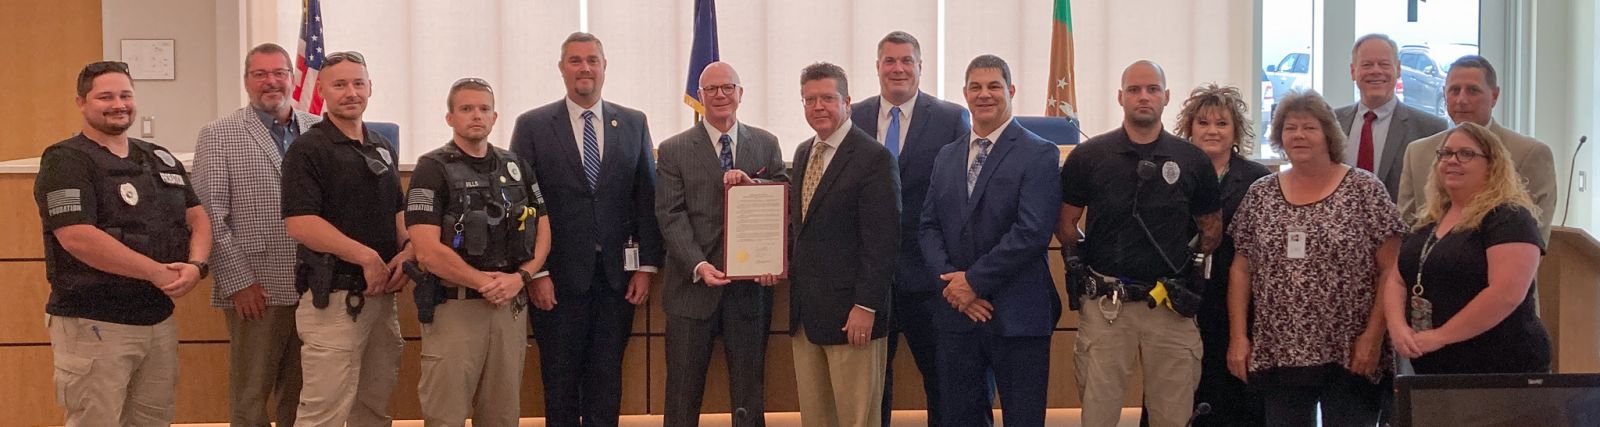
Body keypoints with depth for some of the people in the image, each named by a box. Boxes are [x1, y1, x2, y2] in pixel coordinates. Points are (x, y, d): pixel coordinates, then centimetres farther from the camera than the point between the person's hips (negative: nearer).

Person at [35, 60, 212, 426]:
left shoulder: (162, 159, 14)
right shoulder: (66, 161, -7)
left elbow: (198, 217, 13)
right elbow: (77, 237, -19)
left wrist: (196, 265, -9)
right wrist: (158, 272, -18)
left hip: (160, 319, 6)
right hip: (93, 325, -6)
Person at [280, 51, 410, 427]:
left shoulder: (383, 147, 16)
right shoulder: (308, 149, -7)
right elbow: (300, 224, -16)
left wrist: (407, 250, 1)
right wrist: (366, 257, -17)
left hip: (382, 293, 7)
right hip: (333, 296, -7)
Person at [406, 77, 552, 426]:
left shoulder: (516, 167, 13)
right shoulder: (433, 169, -4)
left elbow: (543, 228, 10)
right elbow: (428, 251, -13)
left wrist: (521, 276, -6)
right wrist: (484, 282, -14)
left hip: (512, 304, 5)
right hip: (454, 306, -5)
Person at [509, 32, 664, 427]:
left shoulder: (634, 124, 8)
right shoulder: (532, 126, 0)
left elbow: (647, 199, 7)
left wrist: (647, 265, 2)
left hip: (617, 275, 2)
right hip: (558, 276, -2)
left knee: (607, 381, 8)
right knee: (561, 381, 8)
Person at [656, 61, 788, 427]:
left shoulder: (766, 144, 9)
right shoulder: (674, 150, 2)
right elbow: (671, 215, -5)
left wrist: (751, 183, -15)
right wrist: (698, 266, -18)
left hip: (750, 285, 2)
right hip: (693, 286, -1)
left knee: (749, 393, 9)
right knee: (683, 395, 5)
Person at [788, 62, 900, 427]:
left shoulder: (874, 158, -11)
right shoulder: (803, 153, 14)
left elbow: (882, 241, -15)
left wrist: (866, 306, -18)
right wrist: (786, 261, 4)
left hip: (849, 312, -7)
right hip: (804, 312, 7)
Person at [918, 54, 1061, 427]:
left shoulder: (1039, 155, -5)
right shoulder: (947, 156, 14)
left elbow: (1032, 232, -15)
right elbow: (929, 226, 10)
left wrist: (974, 281, -14)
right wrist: (951, 280, -7)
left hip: (1016, 316, -5)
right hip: (957, 314, 5)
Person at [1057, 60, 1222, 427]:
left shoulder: (1193, 161, 5)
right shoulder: (1087, 157, 1)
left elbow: (1211, 230, 14)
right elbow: (1065, 224, 8)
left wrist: (1191, 270, 6)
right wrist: (1082, 266, 2)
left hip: (1171, 305, 1)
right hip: (1104, 306, -1)